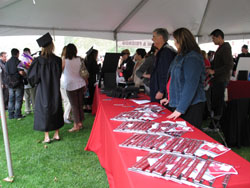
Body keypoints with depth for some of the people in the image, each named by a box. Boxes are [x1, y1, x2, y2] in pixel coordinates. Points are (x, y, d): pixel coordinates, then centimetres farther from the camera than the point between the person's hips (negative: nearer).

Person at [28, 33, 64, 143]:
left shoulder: (38, 61, -13)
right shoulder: (57, 60, -6)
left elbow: (33, 76, -9)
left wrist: (30, 66, 9)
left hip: (43, 90, -2)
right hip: (55, 91, 3)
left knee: (44, 111, 8)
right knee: (56, 110, 15)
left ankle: (46, 137, 13)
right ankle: (56, 135, 22)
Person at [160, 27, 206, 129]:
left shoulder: (192, 58, -16)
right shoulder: (181, 56, 14)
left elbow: (191, 86, -22)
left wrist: (180, 109, -23)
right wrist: (169, 98, 22)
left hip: (190, 107, -9)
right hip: (177, 103, 9)